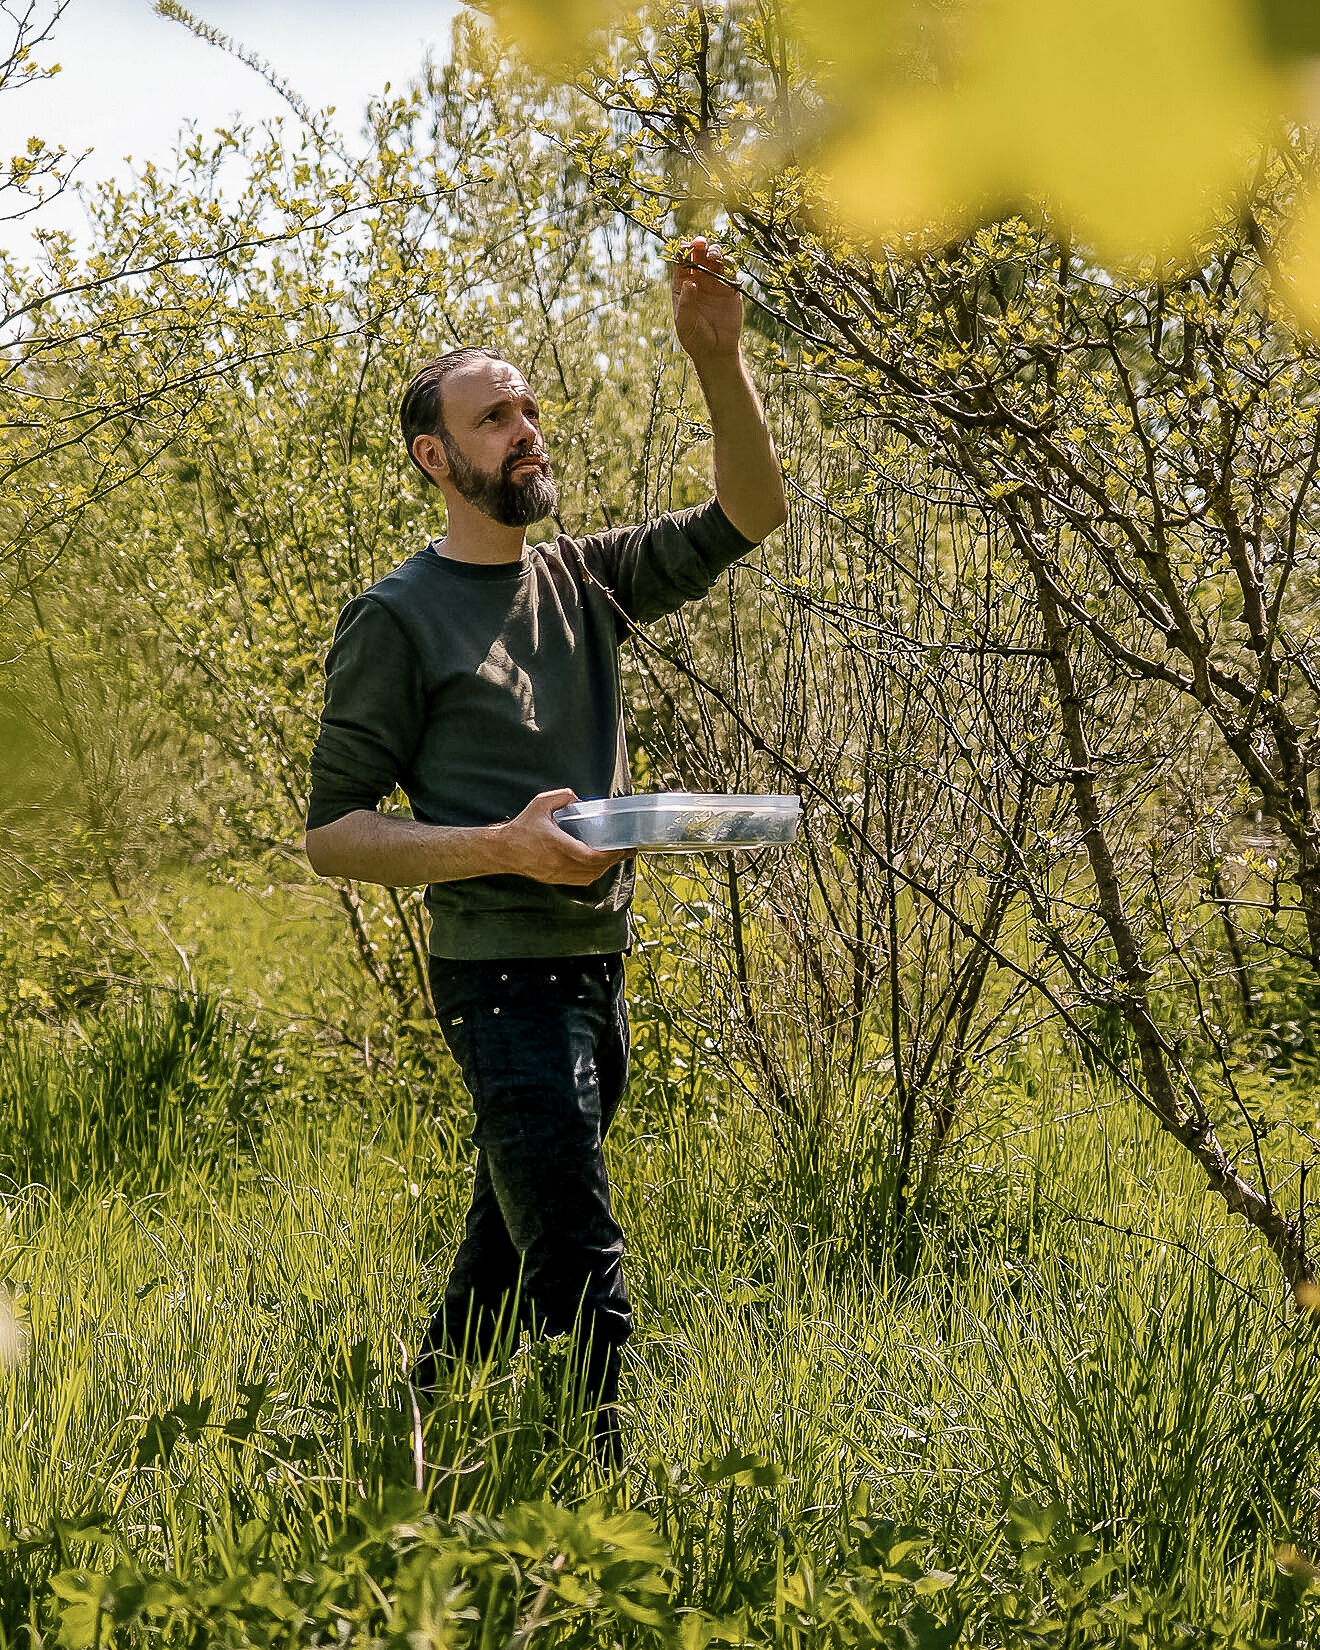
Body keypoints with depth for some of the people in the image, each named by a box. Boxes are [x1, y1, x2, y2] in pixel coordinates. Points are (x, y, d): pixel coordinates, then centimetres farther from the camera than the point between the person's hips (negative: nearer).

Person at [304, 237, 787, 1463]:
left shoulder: (585, 581, 12)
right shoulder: (397, 619, -5)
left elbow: (746, 517, 4)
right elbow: (330, 832, -6)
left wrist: (720, 364, -11)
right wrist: (504, 846, -20)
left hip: (595, 971, 7)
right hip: (503, 981, -7)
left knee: (505, 1268, 17)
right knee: (583, 1288, -14)